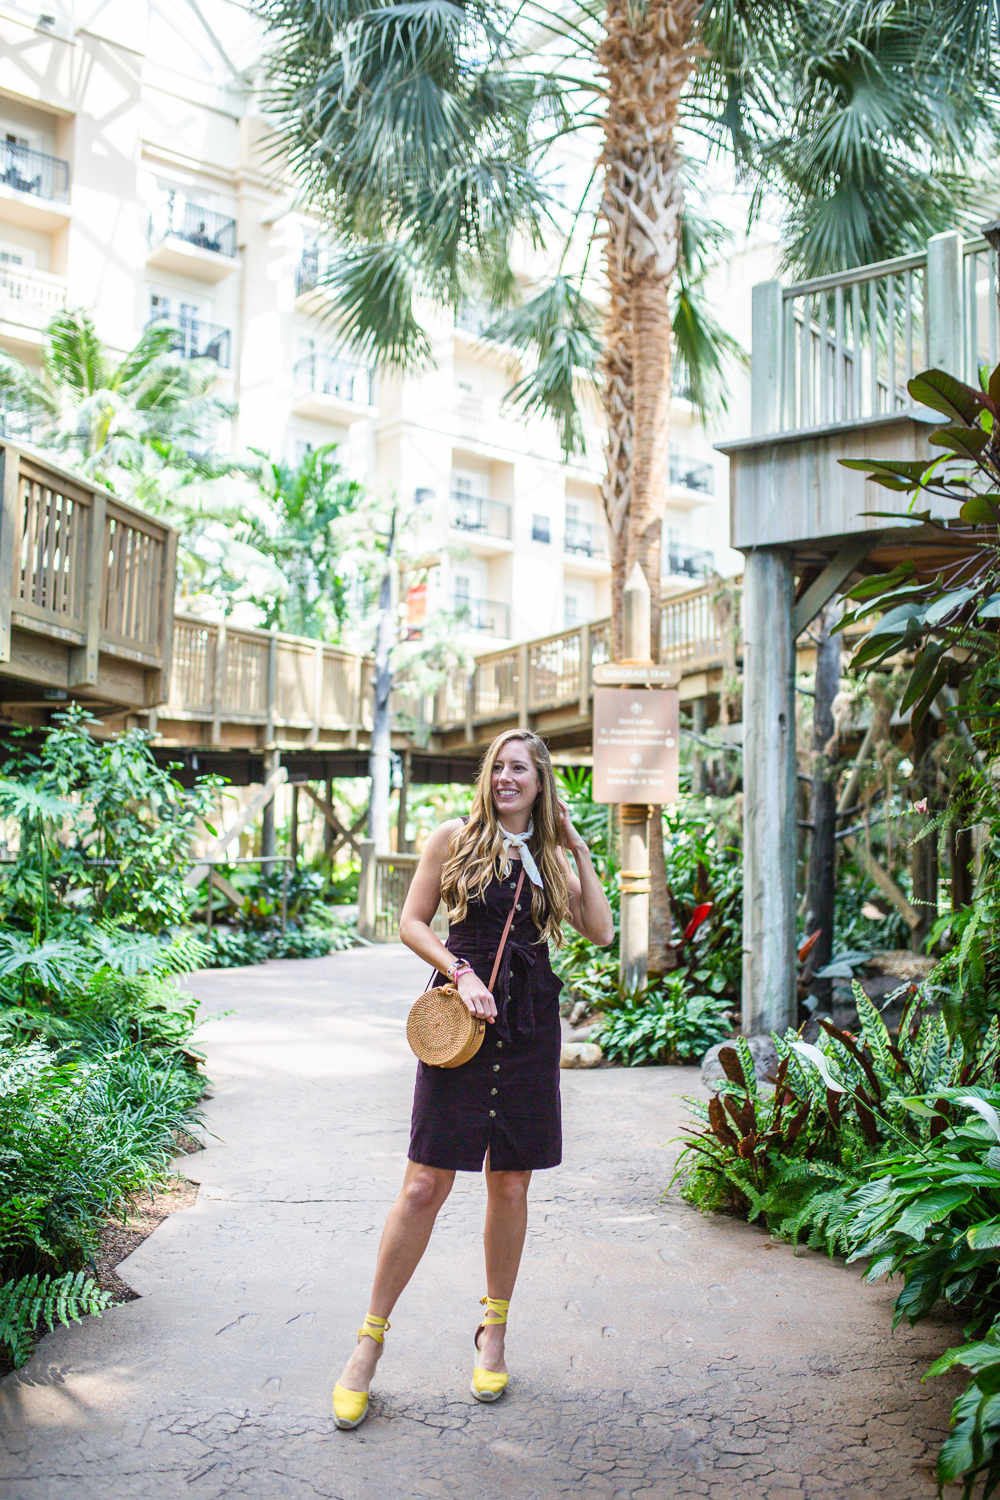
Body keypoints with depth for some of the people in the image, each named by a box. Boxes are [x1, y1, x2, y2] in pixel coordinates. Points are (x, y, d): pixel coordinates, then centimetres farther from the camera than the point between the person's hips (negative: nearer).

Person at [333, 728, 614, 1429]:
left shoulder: (551, 857, 12)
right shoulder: (456, 837, 3)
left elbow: (602, 932, 3)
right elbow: (412, 921, 3)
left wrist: (578, 852, 2)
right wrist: (461, 971, -11)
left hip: (530, 1029, 3)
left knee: (511, 1185, 10)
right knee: (426, 1183, -4)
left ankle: (494, 1332, 27)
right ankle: (371, 1338, 11)